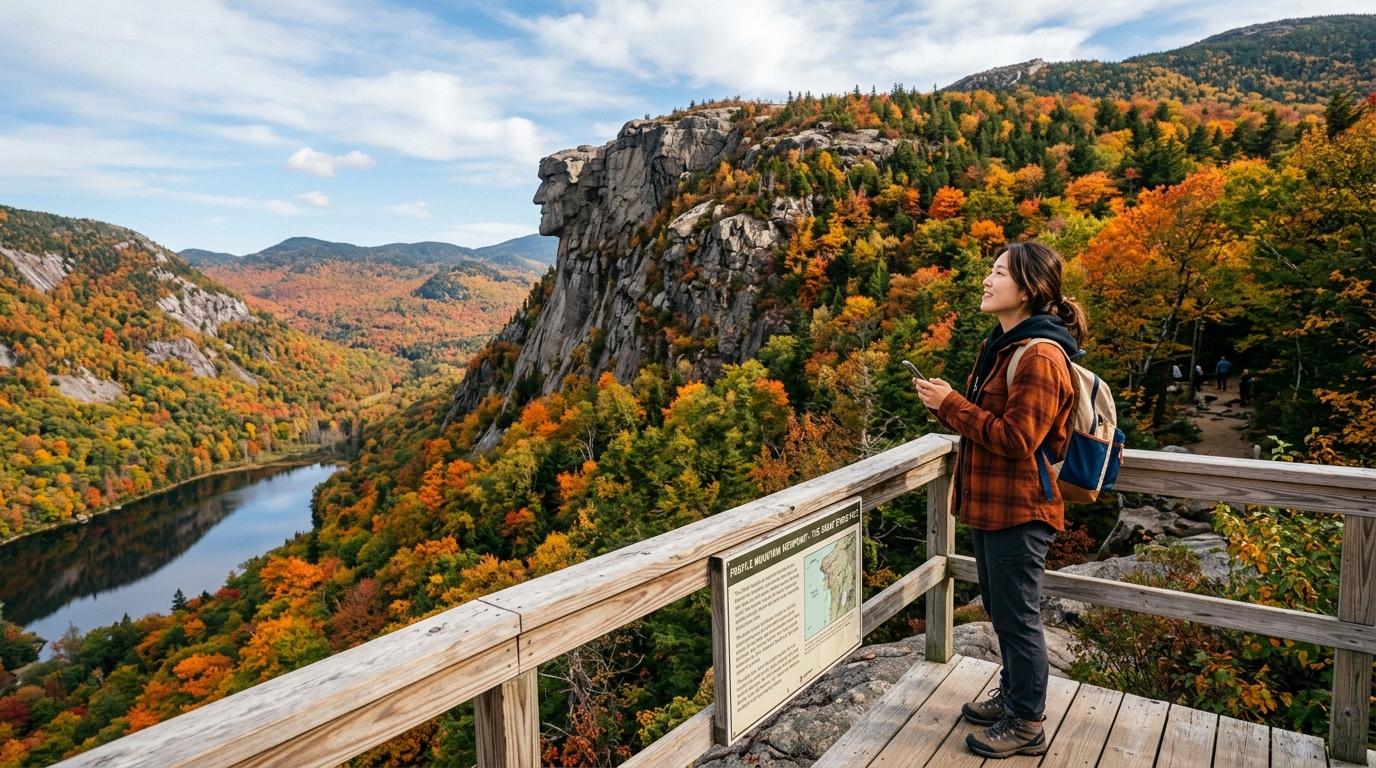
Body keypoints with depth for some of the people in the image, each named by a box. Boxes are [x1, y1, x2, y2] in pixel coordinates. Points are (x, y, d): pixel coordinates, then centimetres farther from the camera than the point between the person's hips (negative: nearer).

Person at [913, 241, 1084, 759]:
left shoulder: (1040, 358, -21)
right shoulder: (999, 344, 10)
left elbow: (1016, 438, -25)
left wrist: (951, 404, -21)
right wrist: (944, 404, 1)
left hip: (1019, 510, -10)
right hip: (990, 503, 10)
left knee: (1017, 617, 5)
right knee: (1001, 610, 22)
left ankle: (1026, 725, 23)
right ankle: (1013, 694, 41)